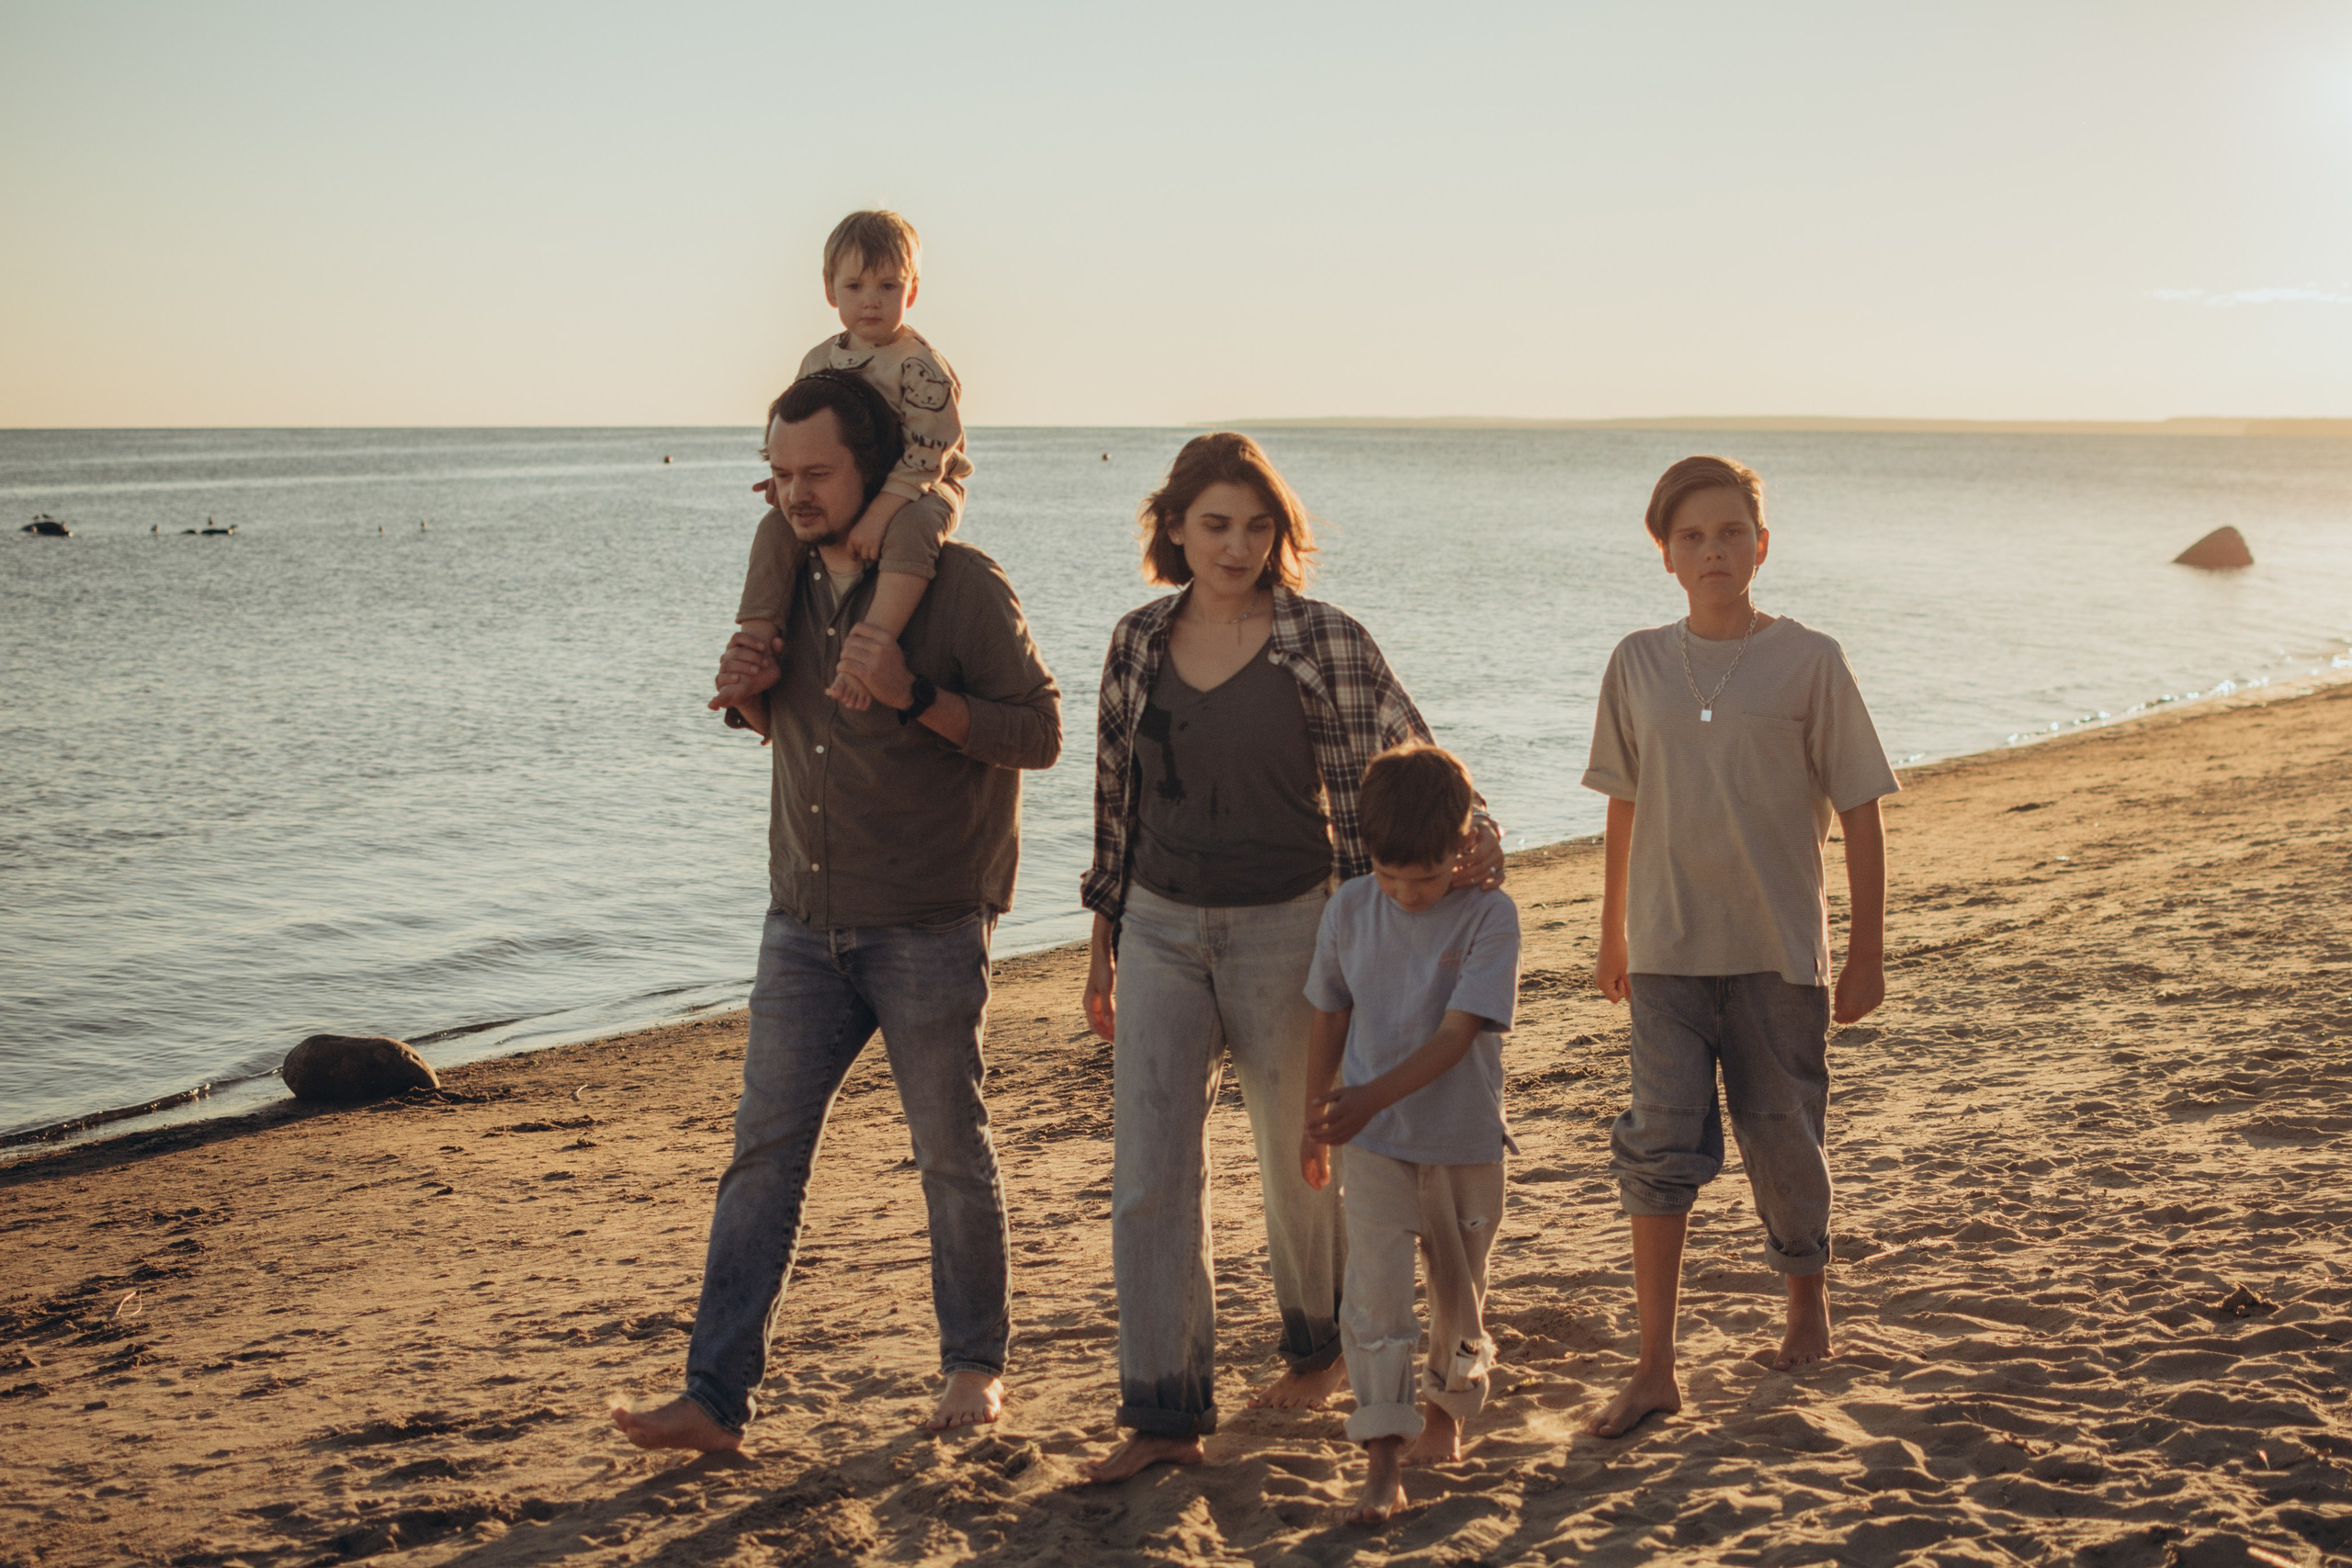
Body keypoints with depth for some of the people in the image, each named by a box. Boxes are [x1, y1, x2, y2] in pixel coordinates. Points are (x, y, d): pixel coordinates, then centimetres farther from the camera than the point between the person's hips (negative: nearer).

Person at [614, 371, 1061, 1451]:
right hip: (804, 923, 5)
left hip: (929, 927, -5)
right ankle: (716, 1397, 2)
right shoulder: (789, 583, 9)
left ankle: (975, 1367, 24)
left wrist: (914, 695, -24)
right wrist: (748, 693, 0)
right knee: (763, 1151, 0)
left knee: (952, 1156, 6)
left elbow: (1038, 733, -11)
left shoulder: (962, 585, -10)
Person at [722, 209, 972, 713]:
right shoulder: (819, 361, 6)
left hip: (921, 489, -6)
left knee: (911, 530, -39)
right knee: (776, 529, -12)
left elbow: (925, 451, -21)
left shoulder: (920, 365, -14)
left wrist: (879, 514, -29)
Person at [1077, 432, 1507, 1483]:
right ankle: (1166, 1414, 4)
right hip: (1161, 926, 3)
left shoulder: (1326, 642, -9)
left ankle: (1319, 1344, 38)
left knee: (1297, 1158, 12)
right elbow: (1118, 798, 11)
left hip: (1284, 925, -3)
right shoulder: (1140, 641, 3)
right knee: (1149, 1171, -3)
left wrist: (1475, 837, -32)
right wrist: (1103, 940, 14)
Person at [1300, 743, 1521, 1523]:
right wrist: (1315, 1119, 14)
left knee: (1457, 1290, 14)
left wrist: (1370, 1098, -32)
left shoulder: (1489, 914, -15)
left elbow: (1458, 1033, -22)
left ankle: (1443, 1408, 39)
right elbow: (1331, 1019, 8)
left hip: (1465, 1141, -1)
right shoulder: (1349, 909, -4)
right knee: (1375, 1291, -9)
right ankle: (1384, 1463, -7)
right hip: (1374, 1142, 1)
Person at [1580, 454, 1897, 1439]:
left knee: (1785, 1142, 9)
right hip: (1667, 951, 2)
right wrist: (1611, 936, 17)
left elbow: (1860, 812, -1)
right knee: (1658, 1147, -6)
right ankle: (1654, 1368, 0)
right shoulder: (1639, 664, 3)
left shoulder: (1808, 662, -4)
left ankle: (1807, 1303, 36)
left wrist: (1866, 952, -1)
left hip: (1780, 952, -1)